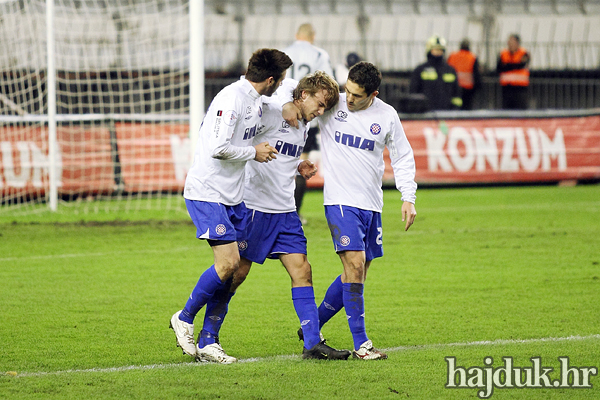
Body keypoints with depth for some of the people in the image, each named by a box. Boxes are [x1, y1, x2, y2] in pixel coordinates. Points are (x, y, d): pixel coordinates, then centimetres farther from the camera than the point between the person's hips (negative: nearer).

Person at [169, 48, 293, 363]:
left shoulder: (256, 101, 12)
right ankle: (184, 319, 5)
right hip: (207, 192, -10)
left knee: (238, 266, 4)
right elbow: (218, 148, -26)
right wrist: (254, 153, -12)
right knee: (228, 262, -15)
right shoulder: (231, 98, -19)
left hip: (232, 195, 10)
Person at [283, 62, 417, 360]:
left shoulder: (387, 116, 3)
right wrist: (287, 105, -15)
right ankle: (360, 344, -12)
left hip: (372, 204, 4)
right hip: (340, 201, -4)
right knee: (355, 266, -16)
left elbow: (402, 157, 11)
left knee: (356, 275, 7)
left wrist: (409, 198, 3)